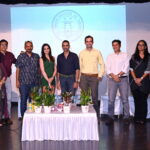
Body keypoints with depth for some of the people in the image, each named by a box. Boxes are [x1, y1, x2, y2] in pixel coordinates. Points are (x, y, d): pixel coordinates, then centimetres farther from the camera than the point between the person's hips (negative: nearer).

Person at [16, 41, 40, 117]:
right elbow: (18, 69, 3)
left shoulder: (36, 56, 8)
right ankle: (23, 116, 14)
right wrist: (17, 81, -2)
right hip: (23, 82, -2)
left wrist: (39, 79, 6)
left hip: (34, 82, 2)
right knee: (23, 100, 3)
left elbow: (39, 68, 12)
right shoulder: (21, 56, 3)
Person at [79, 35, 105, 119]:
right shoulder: (82, 53, 9)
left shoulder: (97, 52, 6)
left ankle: (97, 116, 6)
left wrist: (100, 75, -3)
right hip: (84, 77, 1)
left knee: (94, 97, -3)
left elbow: (102, 64, 8)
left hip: (94, 77, -1)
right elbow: (79, 66, 9)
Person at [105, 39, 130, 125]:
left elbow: (126, 68, -2)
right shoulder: (110, 56, 13)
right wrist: (114, 77, -11)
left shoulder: (125, 55, 8)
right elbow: (108, 69, 4)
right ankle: (110, 117, 6)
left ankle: (126, 117, 6)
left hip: (123, 79, -1)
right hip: (112, 80, 2)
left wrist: (118, 75, -11)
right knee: (111, 99, -1)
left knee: (125, 99, -1)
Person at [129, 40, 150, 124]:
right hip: (134, 81, 2)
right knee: (137, 100, 4)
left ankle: (143, 118, 5)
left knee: (143, 100, -1)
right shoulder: (134, 56, 11)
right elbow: (131, 68, 5)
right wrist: (135, 79, -6)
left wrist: (140, 79, -8)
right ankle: (137, 118, 11)